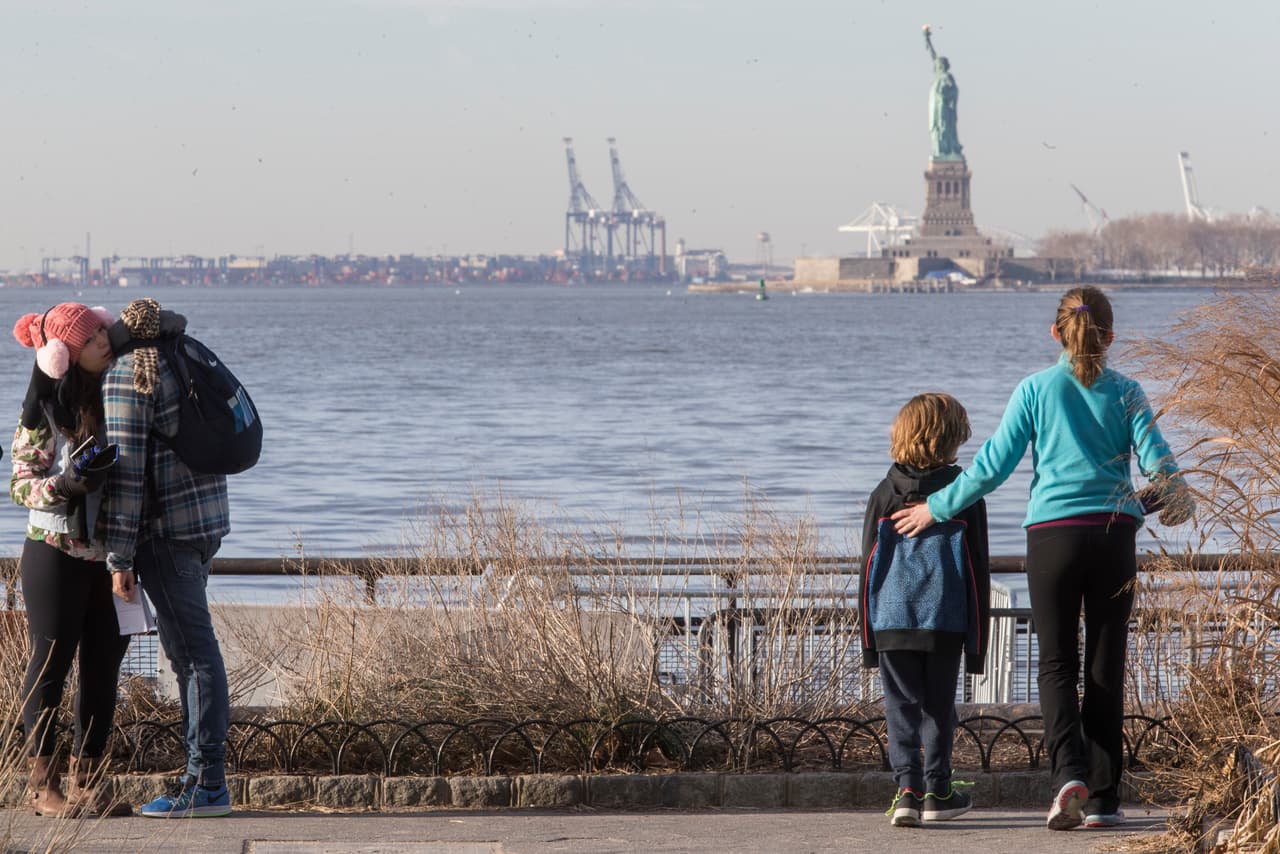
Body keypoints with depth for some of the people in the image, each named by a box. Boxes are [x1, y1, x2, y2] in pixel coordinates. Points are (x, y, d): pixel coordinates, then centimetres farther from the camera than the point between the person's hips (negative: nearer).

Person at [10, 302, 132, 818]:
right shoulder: (43, 413, -10)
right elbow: (21, 485, -9)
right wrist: (64, 486, -26)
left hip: (108, 556, 6)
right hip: (56, 555, -6)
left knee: (103, 665, 6)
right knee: (51, 664, 0)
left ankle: (87, 781, 13)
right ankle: (42, 781, 7)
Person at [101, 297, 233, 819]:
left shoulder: (125, 376, -11)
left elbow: (126, 469, -16)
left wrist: (120, 558, -14)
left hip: (166, 528, -9)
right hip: (207, 521, 9)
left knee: (192, 649, -7)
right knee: (190, 647, 13)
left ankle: (208, 783, -6)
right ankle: (204, 771, 16)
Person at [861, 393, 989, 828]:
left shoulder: (885, 495, 2)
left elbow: (869, 565, 5)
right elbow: (977, 568, 2)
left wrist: (867, 636, 12)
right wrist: (977, 639, 9)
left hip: (891, 619, 0)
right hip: (945, 621, 0)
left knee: (901, 706, 3)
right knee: (939, 707, 12)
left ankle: (907, 787, -11)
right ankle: (937, 791, 18)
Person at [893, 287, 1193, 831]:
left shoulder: (1036, 390, 1)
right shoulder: (1125, 393, 2)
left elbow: (992, 465, 1)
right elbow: (1158, 462, -2)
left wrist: (937, 508, 13)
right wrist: (1178, 504, 20)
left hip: (1053, 535, -1)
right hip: (1114, 536, 1)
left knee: (1057, 664, 4)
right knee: (1106, 668, 7)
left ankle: (1069, 772, -19)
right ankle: (1102, 800, 7)